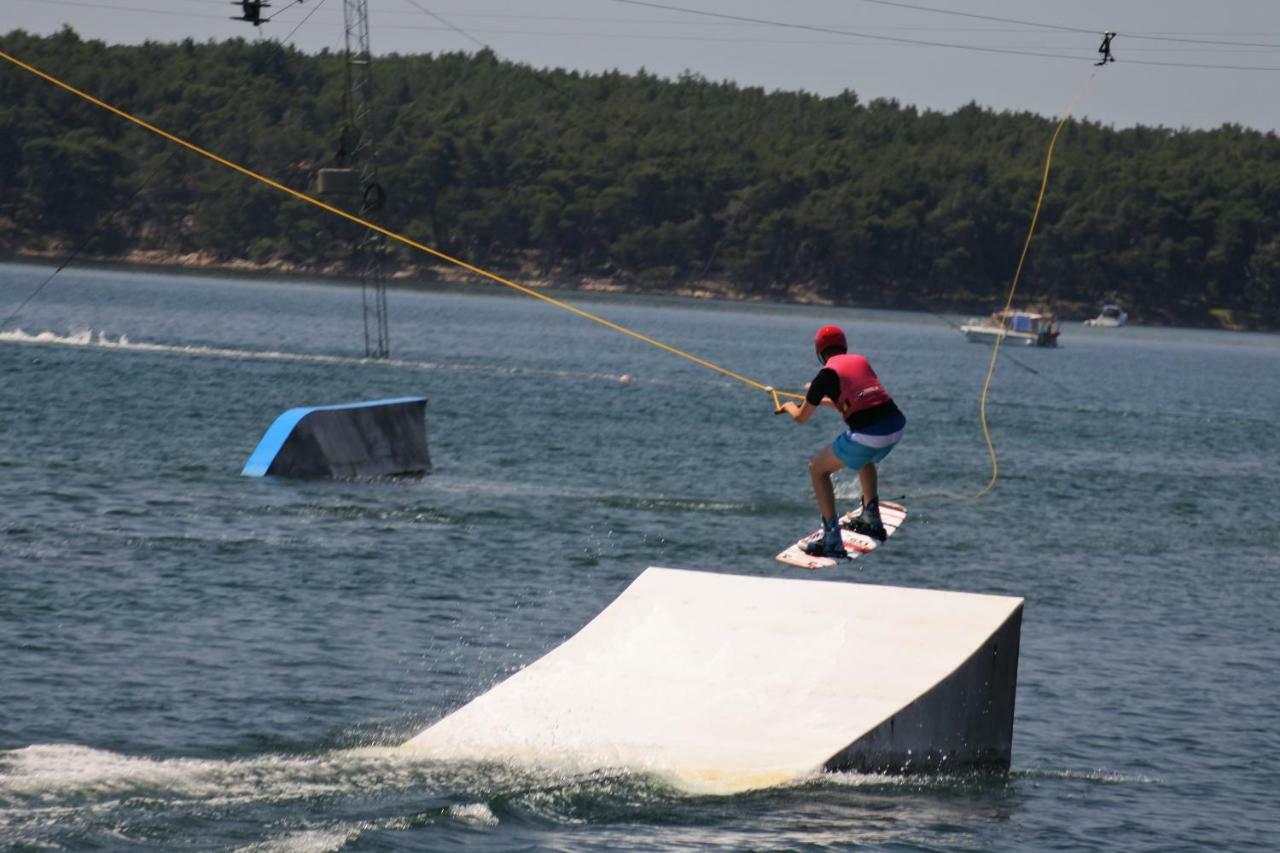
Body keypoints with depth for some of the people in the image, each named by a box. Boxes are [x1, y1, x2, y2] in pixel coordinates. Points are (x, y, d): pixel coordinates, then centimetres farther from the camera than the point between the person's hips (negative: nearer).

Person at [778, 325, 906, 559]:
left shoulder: (826, 375, 2)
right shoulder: (861, 361, 19)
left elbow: (801, 418, 12)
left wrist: (788, 406, 34)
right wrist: (826, 401, 53)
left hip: (868, 433, -6)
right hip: (897, 424, 6)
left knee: (818, 469, 12)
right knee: (864, 457, 39)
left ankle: (832, 539, 1)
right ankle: (871, 519, 37)